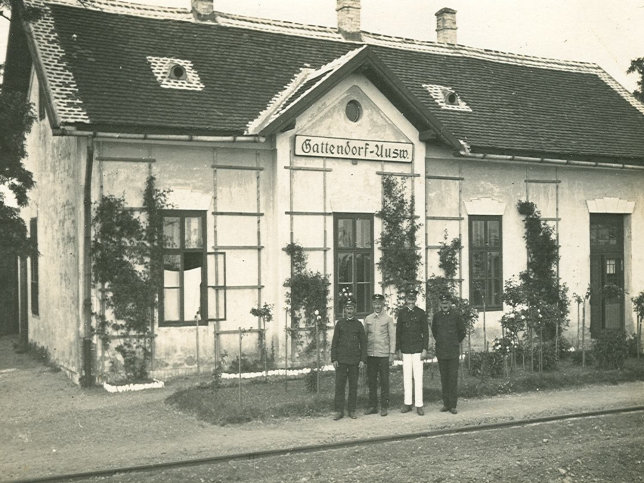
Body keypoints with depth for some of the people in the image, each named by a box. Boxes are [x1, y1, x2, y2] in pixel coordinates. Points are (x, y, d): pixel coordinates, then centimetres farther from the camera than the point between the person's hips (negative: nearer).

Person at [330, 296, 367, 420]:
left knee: (353, 386, 4)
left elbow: (363, 343, 6)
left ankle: (352, 411, 12)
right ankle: (339, 411, 2)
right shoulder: (339, 324, 6)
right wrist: (334, 359, -3)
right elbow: (334, 342, 5)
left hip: (355, 360, 0)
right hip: (341, 360, 0)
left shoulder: (359, 324, 6)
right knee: (339, 385, -3)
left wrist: (363, 360, -2)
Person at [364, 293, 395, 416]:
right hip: (370, 354, 3)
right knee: (371, 381, 6)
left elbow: (392, 337, 0)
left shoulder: (388, 319, 0)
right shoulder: (368, 319, 9)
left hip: (383, 354, -3)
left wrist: (392, 354, -5)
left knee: (384, 381, 1)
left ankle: (384, 406, 9)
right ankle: (373, 406, 14)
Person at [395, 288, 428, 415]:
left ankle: (419, 405, 1)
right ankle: (407, 404, 12)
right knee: (406, 377, 5)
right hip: (405, 349, 2)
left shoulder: (421, 313, 3)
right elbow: (398, 331, 10)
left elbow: (425, 332, 2)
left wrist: (425, 349, -5)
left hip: (417, 349, -2)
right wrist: (398, 349, 6)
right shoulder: (401, 312, 8)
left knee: (418, 377, -3)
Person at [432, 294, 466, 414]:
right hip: (441, 352, 2)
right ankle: (446, 403, 15)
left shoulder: (455, 315, -3)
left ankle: (453, 405, 0)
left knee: (453, 378, -4)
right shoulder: (437, 316, 4)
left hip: (453, 352, -2)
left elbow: (462, 331, 10)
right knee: (444, 379, 7)